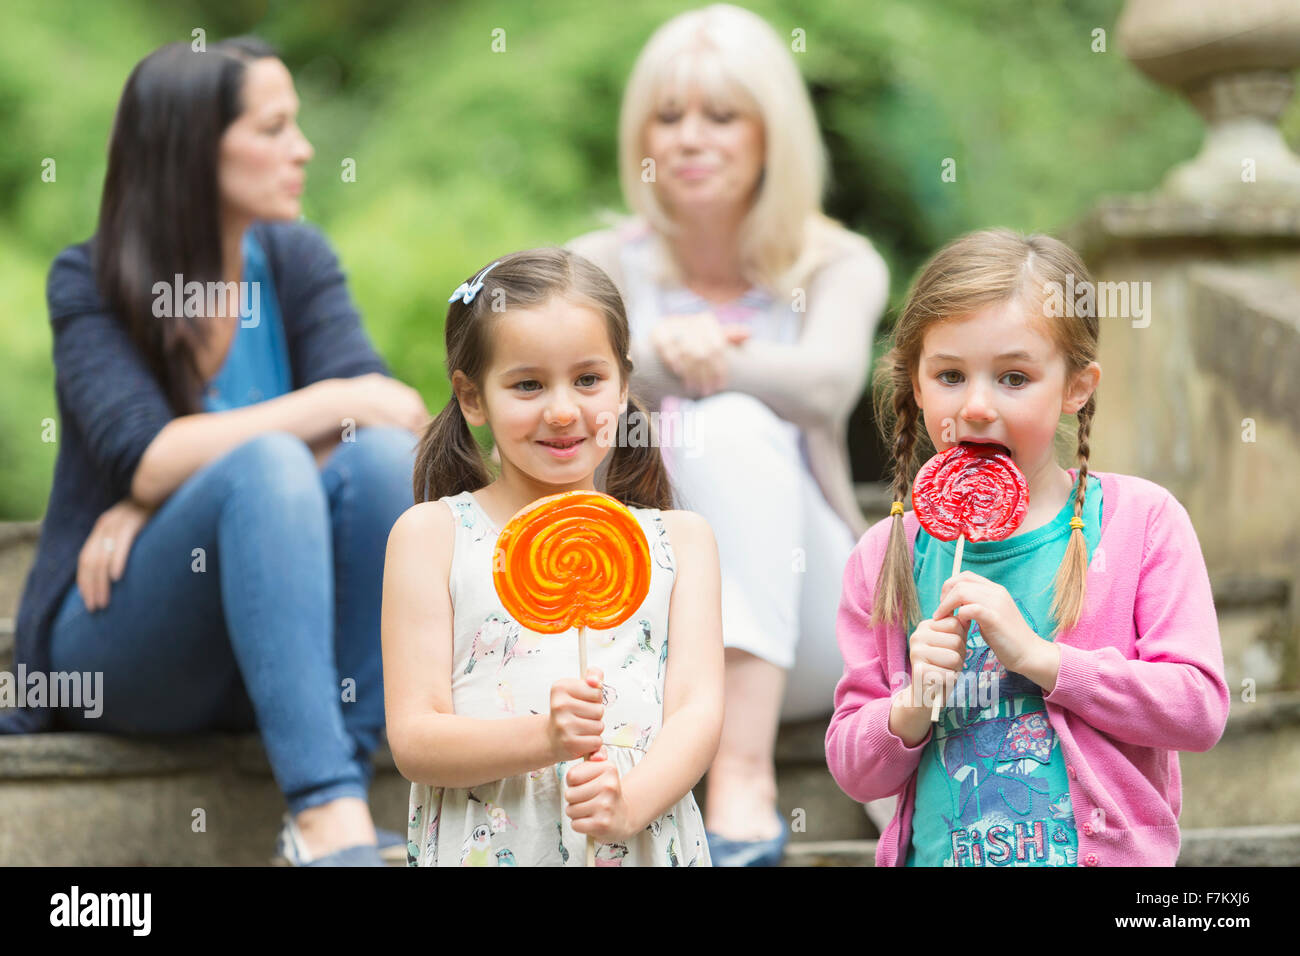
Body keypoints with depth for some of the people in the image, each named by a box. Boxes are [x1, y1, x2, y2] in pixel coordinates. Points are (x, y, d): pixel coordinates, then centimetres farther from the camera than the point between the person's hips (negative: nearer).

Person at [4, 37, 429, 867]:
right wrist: (328, 403, -21)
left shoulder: (296, 260, 6)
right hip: (116, 642, -4)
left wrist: (170, 495, -19)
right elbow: (145, 460, -20)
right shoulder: (90, 285, -5)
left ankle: (338, 814, -30)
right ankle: (327, 824, -45)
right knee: (267, 465, -33)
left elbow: (379, 413, -11)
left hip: (271, 638, 4)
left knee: (382, 457, -25)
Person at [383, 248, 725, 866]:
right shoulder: (433, 534, 1)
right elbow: (413, 742, -5)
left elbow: (698, 709, -2)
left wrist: (629, 802, -21)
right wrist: (545, 738, -22)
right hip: (485, 848, -2)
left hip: (644, 847, 3)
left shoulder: (678, 540, 8)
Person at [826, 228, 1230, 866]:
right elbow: (852, 772, 2)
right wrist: (910, 709, -18)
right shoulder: (888, 555, -1)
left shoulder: (1140, 521, -6)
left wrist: (1037, 656, -20)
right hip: (936, 855, 2)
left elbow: (1201, 711, -14)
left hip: (1105, 851, -1)